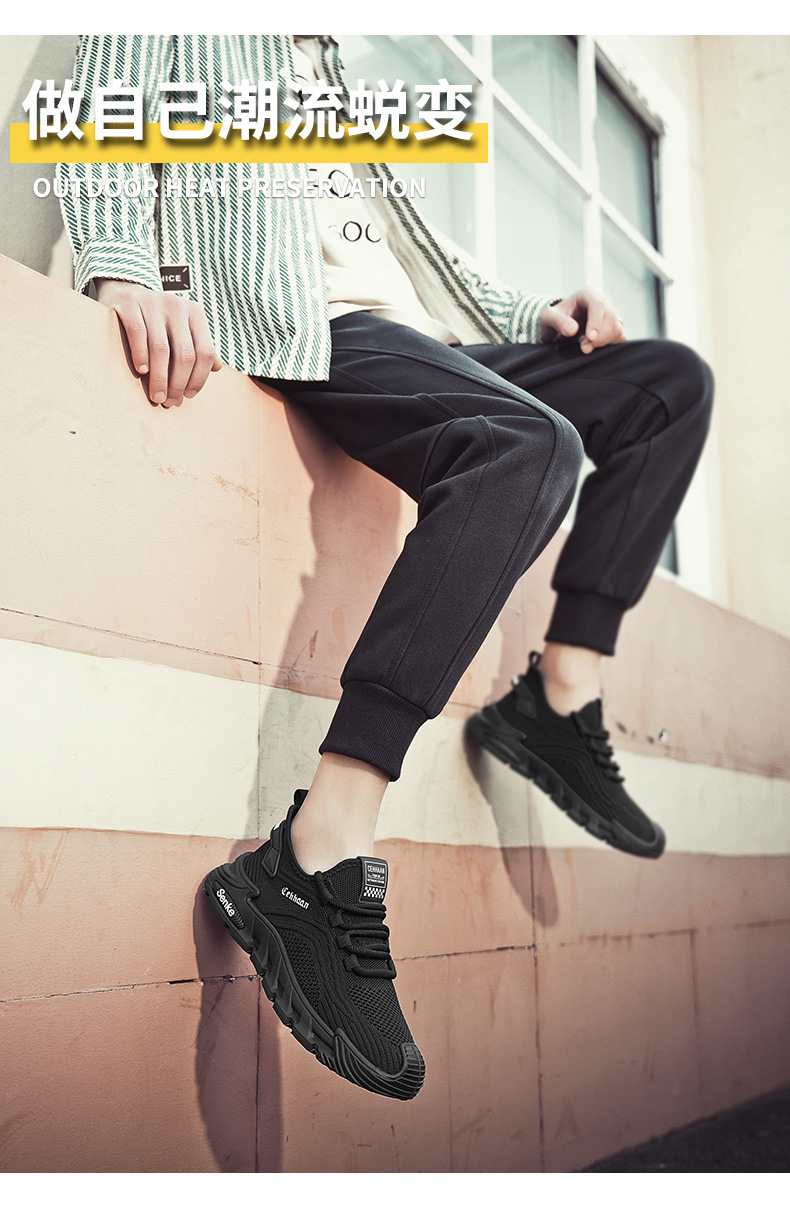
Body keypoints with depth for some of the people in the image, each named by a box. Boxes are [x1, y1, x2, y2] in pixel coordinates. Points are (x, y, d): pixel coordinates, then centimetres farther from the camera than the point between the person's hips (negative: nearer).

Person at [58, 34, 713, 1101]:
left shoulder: (331, 73, 38)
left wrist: (535, 314, 15)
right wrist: (121, 267, -24)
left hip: (430, 340, 9)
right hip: (299, 323, -8)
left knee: (673, 380, 1)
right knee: (534, 442, -34)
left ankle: (559, 701, -6)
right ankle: (317, 865, -41)